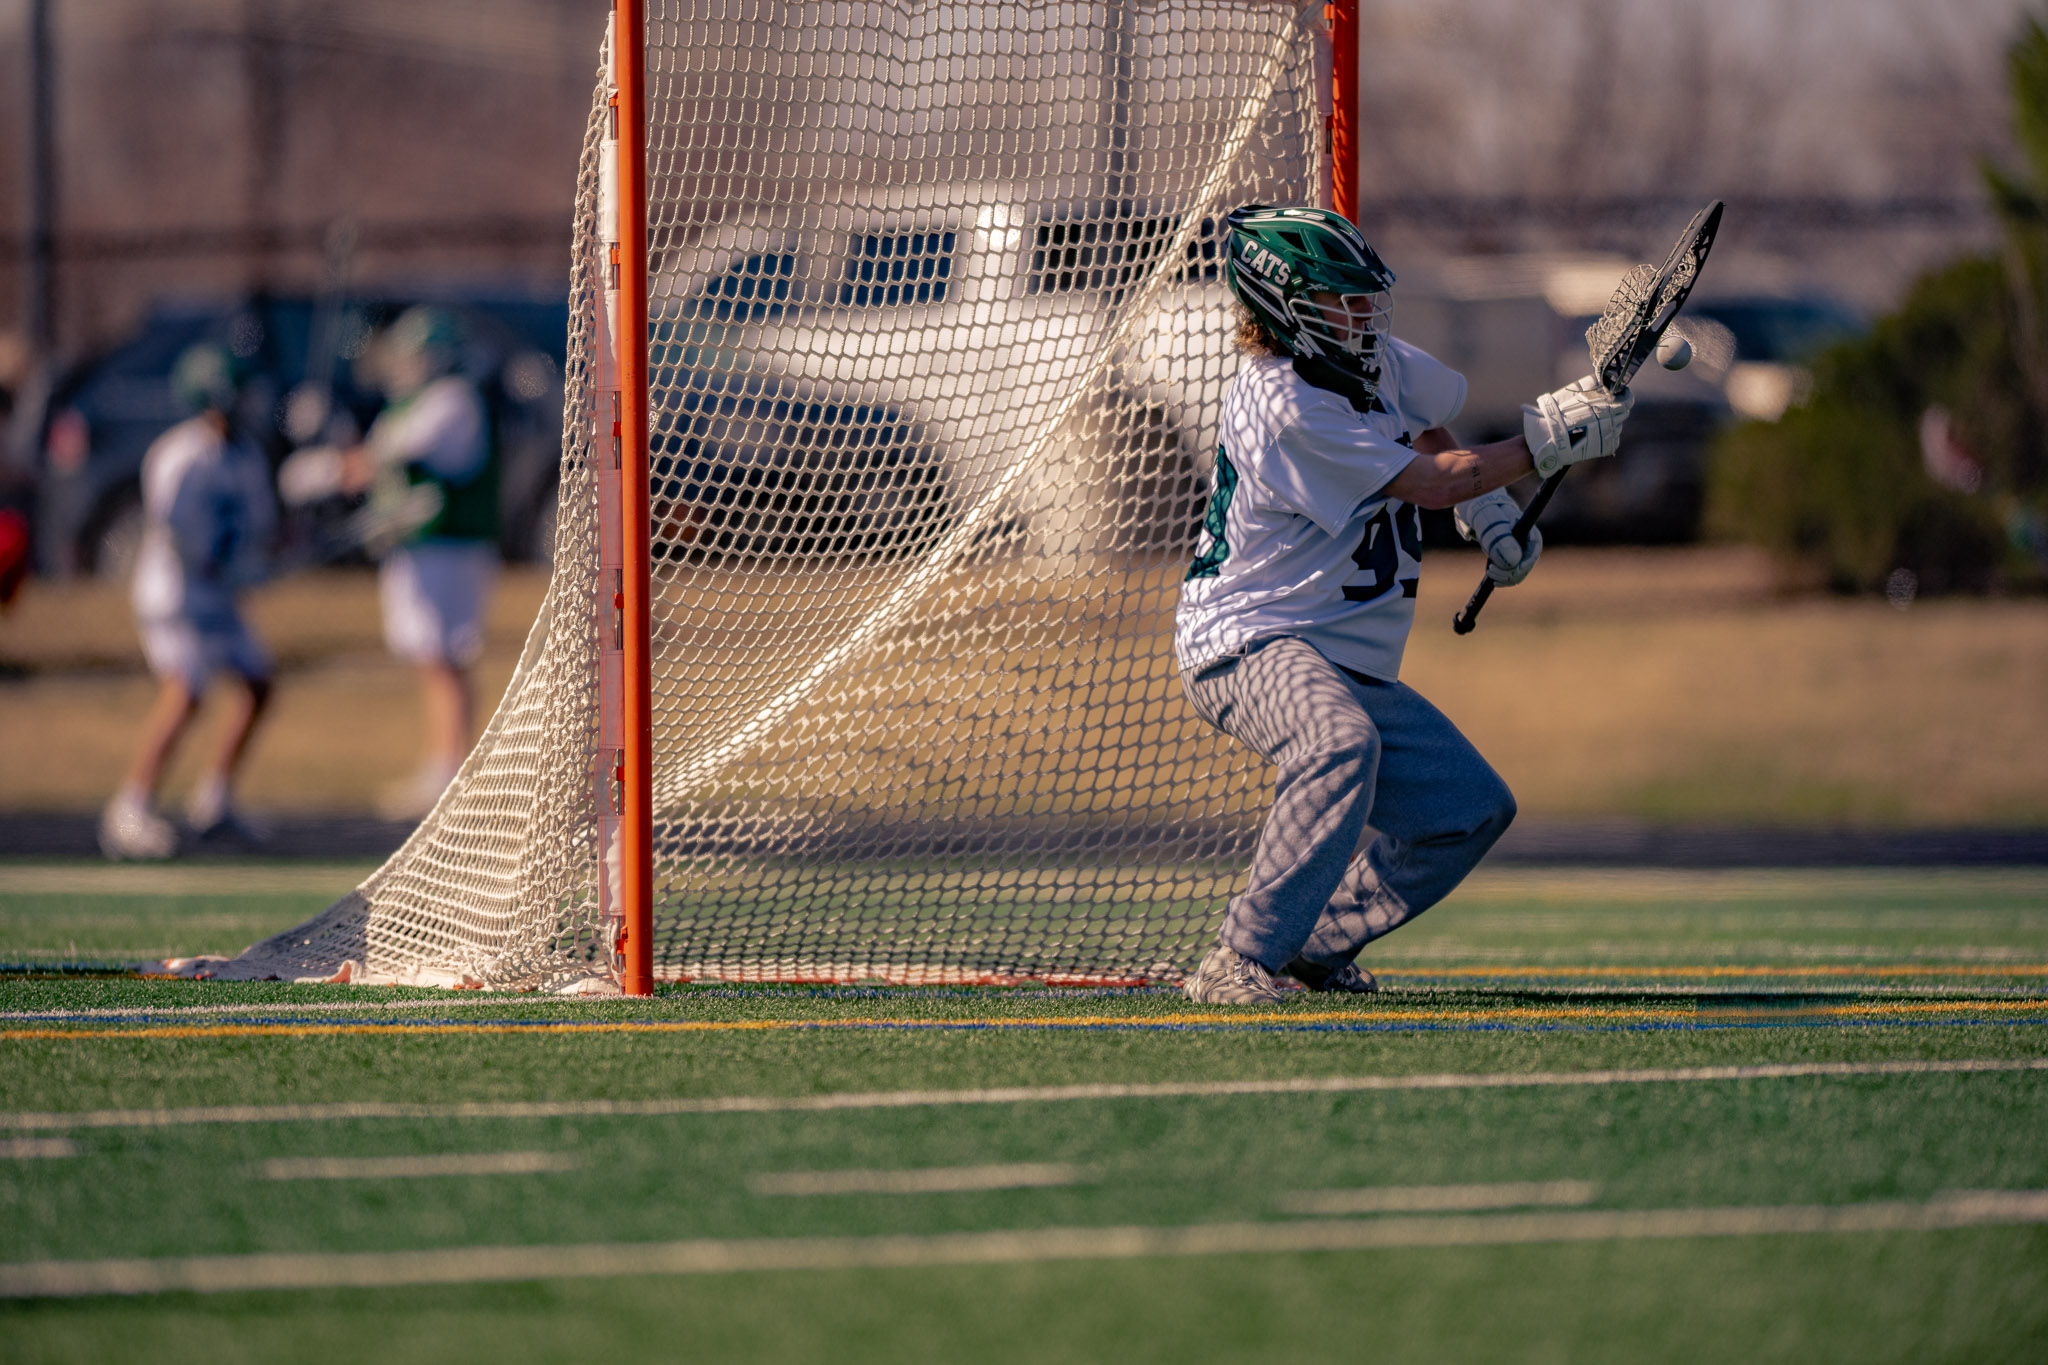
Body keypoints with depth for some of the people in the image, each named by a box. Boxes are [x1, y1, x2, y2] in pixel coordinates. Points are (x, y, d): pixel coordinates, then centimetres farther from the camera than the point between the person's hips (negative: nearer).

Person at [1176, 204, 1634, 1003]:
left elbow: (1425, 430, 29)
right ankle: (1242, 963, -38)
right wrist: (1550, 438, -18)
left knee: (1471, 809, 6)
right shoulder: (1284, 409, -24)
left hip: (1352, 665, 10)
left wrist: (1489, 505, 15)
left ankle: (1314, 947, 19)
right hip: (1244, 643, -10)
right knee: (1340, 743, -40)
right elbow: (1436, 483, -21)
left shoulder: (1375, 361, 5)